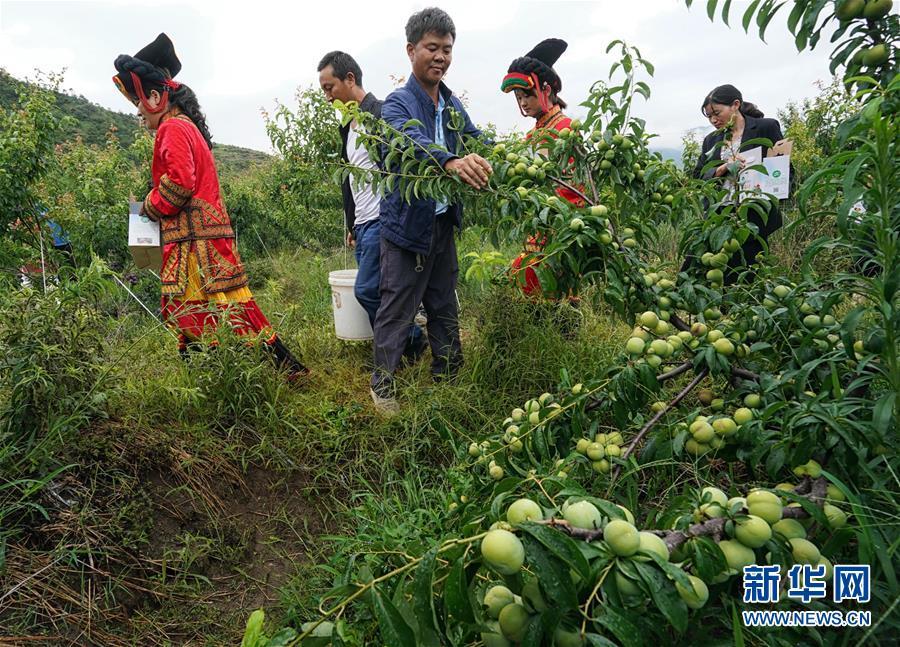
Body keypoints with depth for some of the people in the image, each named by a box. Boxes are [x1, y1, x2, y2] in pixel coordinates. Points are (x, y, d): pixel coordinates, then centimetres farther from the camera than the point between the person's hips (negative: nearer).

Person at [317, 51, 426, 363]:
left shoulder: (381, 114, -9)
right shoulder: (349, 125, 20)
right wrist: (351, 225, 25)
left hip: (380, 220, -9)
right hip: (362, 224, 10)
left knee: (367, 290, -11)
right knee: (377, 292, 9)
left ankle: (411, 341, 6)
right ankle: (406, 344, 18)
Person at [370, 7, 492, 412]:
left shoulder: (452, 105, 11)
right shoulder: (398, 103, -12)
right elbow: (413, 143, -32)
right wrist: (451, 162, -51)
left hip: (443, 222, 7)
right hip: (407, 223, -7)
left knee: (444, 306, 16)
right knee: (397, 310, 1)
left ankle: (447, 377, 31)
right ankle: (382, 385, 17)